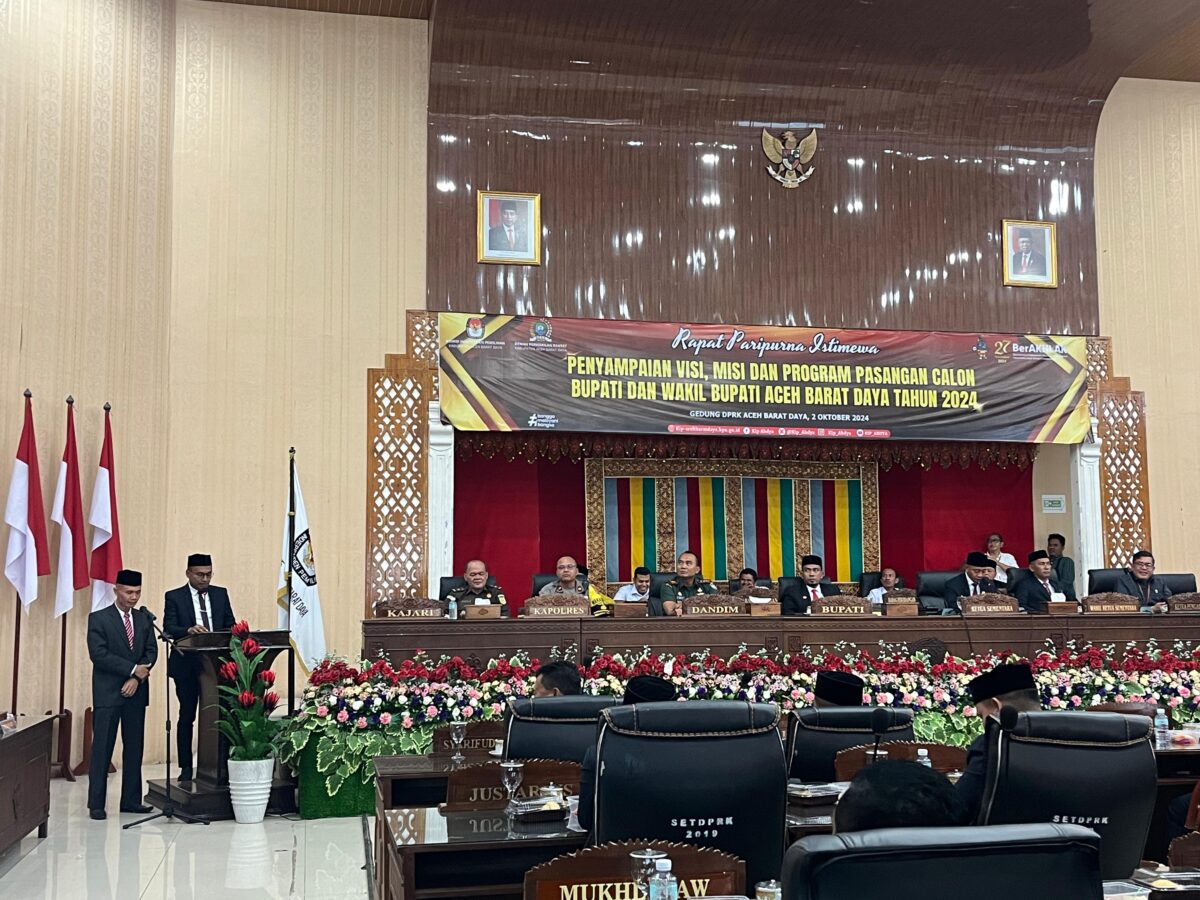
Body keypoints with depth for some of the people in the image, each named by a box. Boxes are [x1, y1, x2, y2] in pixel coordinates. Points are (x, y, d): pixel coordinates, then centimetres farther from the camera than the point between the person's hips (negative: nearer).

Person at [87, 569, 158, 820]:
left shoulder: (144, 619, 12)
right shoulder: (98, 619, -2)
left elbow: (152, 652, 6)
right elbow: (98, 654, -12)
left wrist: (137, 678, -10)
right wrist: (132, 669, -14)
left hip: (136, 692, 5)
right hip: (107, 693, -4)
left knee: (135, 748, 6)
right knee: (102, 749, -3)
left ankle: (131, 800, 12)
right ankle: (96, 804, 1)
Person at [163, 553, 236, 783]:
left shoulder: (221, 594, 10)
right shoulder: (174, 597, 0)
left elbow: (230, 625, 9)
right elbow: (168, 628, -11)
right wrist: (189, 630, -31)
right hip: (187, 665, -2)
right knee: (187, 717, 7)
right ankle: (186, 768, 14)